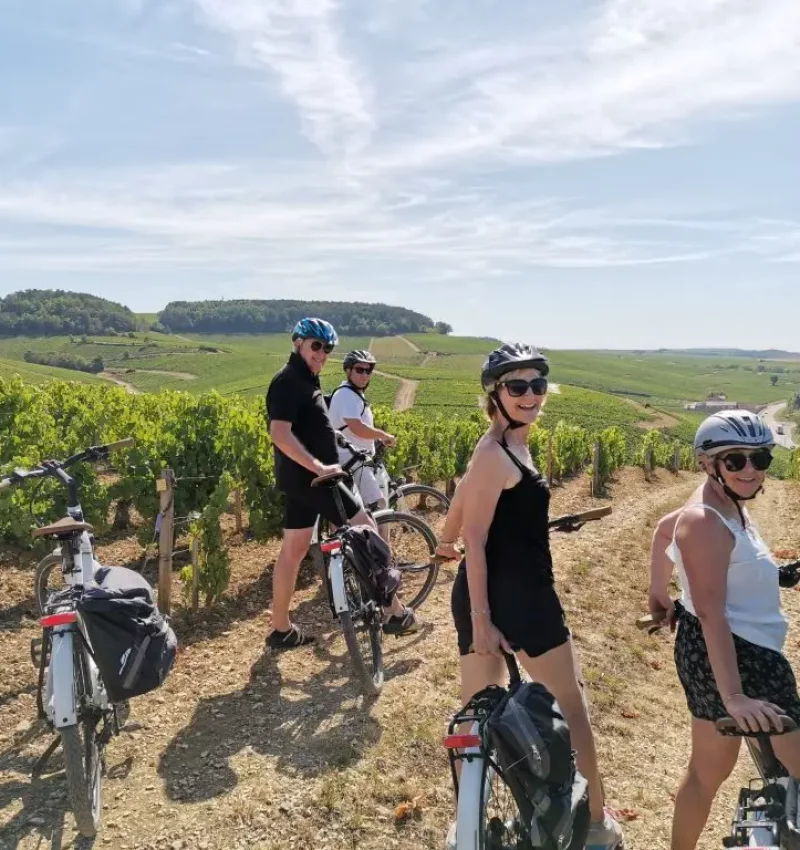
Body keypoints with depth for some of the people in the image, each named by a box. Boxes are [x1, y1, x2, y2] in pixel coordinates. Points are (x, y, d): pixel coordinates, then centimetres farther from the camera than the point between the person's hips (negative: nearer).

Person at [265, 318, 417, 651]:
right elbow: (280, 435, -27)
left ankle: (282, 630, 22)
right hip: (308, 477, -10)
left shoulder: (305, 380, 16)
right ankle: (394, 613, 6)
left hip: (302, 477, 10)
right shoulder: (289, 381, -16)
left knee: (293, 549, 12)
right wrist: (320, 467, -29)